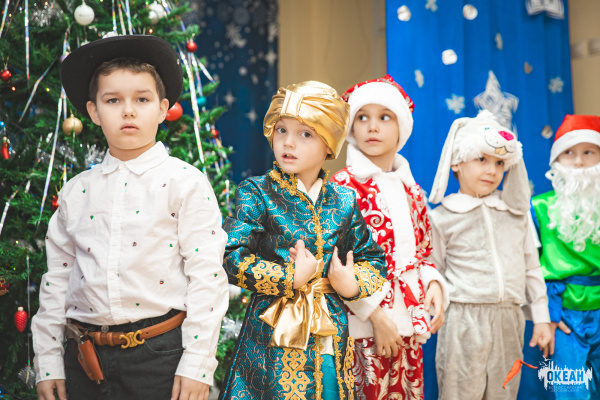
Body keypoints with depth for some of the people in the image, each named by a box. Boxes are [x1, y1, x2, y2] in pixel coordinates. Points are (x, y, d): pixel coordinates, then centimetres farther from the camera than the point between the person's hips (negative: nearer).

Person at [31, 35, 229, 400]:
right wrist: (48, 362, 9)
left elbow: (206, 276, -9)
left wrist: (197, 365, -12)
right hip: (86, 359, 4)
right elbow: (57, 278, 11)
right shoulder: (76, 192, 7)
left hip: (161, 356, -3)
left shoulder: (185, 184, -6)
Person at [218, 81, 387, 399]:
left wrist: (353, 285, -4)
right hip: (274, 341, -4)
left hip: (331, 339, 4)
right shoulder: (256, 193, -5)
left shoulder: (343, 201, 6)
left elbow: (373, 258, 16)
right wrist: (292, 278, -13)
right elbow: (232, 260, -14)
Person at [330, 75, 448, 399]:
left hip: (408, 325, 6)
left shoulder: (411, 190, 13)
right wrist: (376, 314, -13)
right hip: (364, 325, -6)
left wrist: (433, 282, -1)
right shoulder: (343, 186, -6)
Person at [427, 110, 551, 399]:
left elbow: (531, 266, 15)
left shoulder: (516, 212, 10)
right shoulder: (442, 217, 0)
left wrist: (541, 317, 13)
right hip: (464, 320, -3)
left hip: (509, 321, 4)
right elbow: (433, 272, 7)